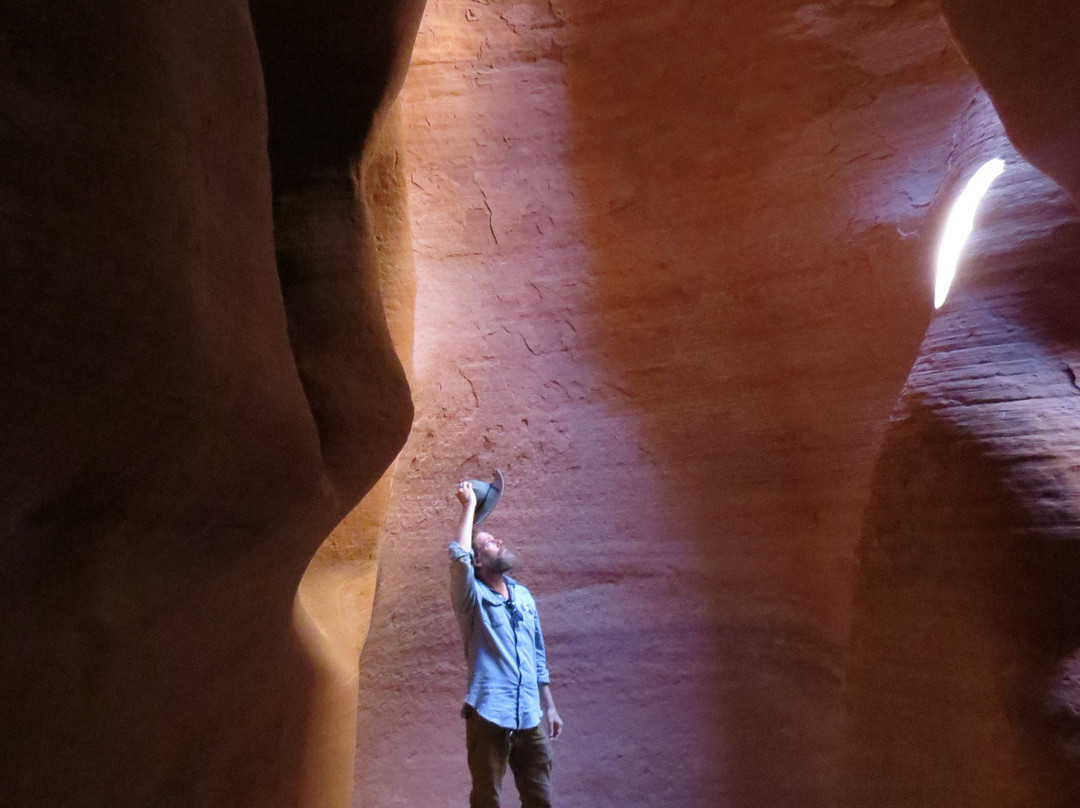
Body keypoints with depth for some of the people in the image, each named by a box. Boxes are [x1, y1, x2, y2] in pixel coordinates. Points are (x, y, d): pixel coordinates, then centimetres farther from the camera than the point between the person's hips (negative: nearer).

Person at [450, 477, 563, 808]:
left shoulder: (524, 596, 12)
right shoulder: (474, 598, -4)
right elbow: (458, 556, -25)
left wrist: (549, 706, 16)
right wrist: (469, 505, -17)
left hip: (530, 717, 5)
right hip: (489, 715, -5)